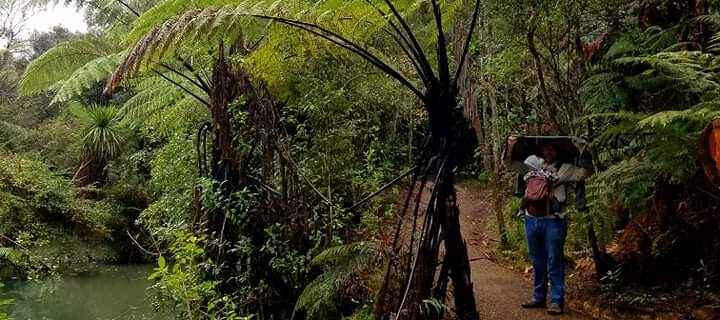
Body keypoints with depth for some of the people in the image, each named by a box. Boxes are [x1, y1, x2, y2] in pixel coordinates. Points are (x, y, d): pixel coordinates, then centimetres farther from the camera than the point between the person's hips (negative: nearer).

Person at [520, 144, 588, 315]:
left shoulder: (564, 169, 3)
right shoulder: (533, 164, 13)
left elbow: (584, 172, -9)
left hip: (553, 222, -4)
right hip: (531, 220, 4)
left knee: (554, 262, -1)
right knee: (537, 262, 14)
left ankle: (557, 301, 4)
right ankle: (539, 297, 24)